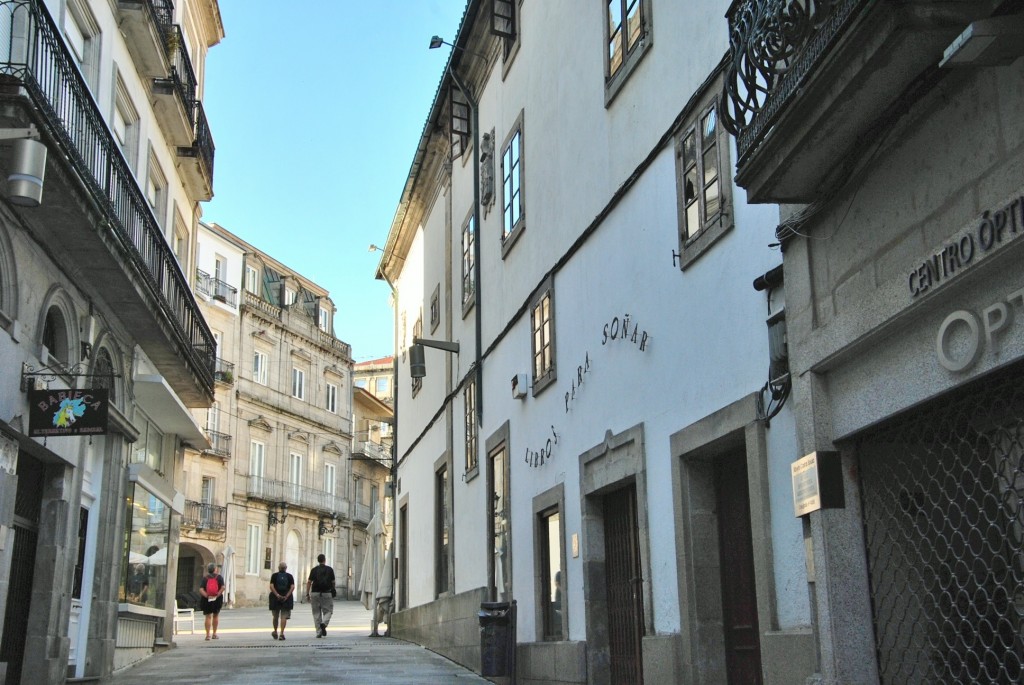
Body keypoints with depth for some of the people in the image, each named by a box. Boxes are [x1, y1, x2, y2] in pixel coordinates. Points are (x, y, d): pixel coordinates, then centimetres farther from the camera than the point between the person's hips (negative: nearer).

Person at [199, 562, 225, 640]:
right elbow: (223, 587, -15)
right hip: (217, 599, 0)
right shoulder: (219, 577, -2)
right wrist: (218, 595, -11)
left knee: (208, 616, 5)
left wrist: (207, 595, -13)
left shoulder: (205, 578, 1)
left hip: (207, 600, 0)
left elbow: (201, 590, -10)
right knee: (216, 615, 16)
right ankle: (214, 634, 20)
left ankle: (208, 634, -2)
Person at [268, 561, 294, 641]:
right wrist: (286, 596, -10)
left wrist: (277, 595, -13)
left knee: (275, 616, 16)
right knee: (284, 617, 0)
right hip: (286, 598, -1)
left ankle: (275, 632, 28)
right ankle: (281, 633, -10)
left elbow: (271, 586, -9)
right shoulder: (290, 576, 4)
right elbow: (292, 587, -7)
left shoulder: (274, 576, 4)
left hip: (276, 598, 1)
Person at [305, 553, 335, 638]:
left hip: (315, 593, 1)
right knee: (327, 611, 8)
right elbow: (333, 582, 5)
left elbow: (309, 582, -2)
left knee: (316, 613, 8)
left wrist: (307, 594, 3)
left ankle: (319, 632, 5)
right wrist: (333, 591, 22)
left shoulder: (314, 570, 3)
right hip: (327, 593, -1)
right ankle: (324, 623, -21)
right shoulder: (330, 569, 3)